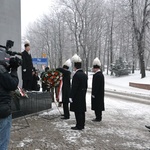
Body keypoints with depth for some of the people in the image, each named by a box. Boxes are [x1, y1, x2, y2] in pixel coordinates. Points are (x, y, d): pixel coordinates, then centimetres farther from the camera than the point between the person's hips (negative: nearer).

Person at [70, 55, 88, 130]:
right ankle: (82, 125, 23)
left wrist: (71, 97, -15)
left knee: (78, 112, -2)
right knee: (82, 111, 14)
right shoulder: (84, 75, 10)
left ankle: (79, 126, 3)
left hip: (77, 97, -9)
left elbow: (74, 87, -20)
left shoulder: (76, 75, -18)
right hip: (82, 97, 9)